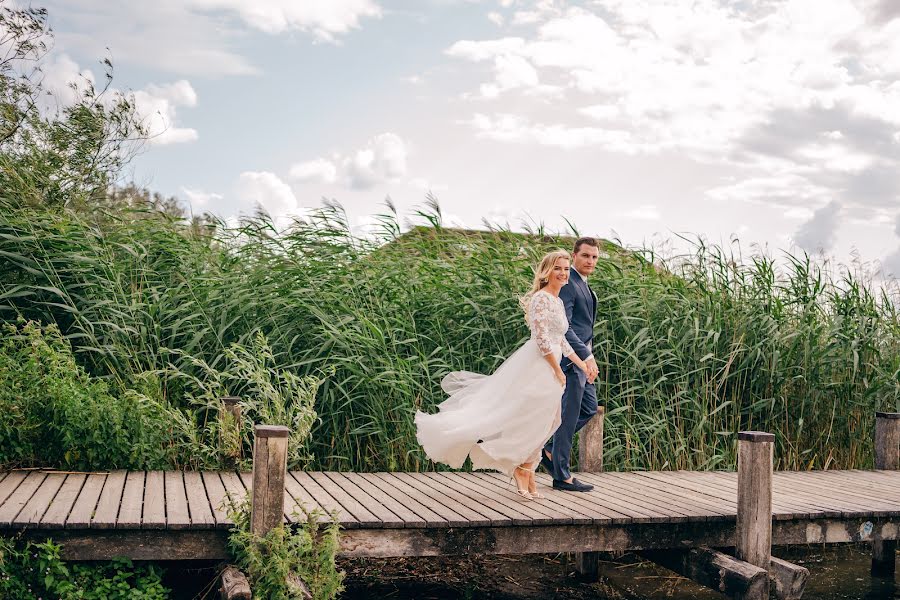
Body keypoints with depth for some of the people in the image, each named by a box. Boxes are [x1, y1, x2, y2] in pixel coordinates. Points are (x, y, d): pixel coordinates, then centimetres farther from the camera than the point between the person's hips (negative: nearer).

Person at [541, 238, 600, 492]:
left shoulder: (583, 285, 17)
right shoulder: (567, 284, -16)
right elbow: (562, 326, -24)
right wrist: (586, 356, -28)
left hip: (581, 356, 10)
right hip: (571, 357, -10)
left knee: (589, 408, 16)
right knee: (569, 414, -4)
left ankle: (550, 449, 24)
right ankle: (562, 476, 5)